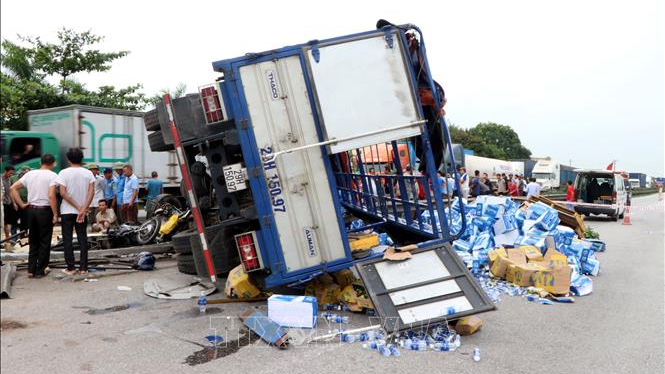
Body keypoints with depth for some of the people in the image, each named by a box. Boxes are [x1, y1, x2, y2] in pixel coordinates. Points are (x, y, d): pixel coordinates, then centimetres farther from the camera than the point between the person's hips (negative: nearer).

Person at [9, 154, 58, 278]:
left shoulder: (30, 173, 7)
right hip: (45, 210, -5)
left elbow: (13, 188, 6)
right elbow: (51, 196, -19)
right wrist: (55, 214, -13)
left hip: (31, 209, 5)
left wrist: (22, 204, 7)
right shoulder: (52, 176, -10)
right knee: (44, 242, 6)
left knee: (33, 241, 16)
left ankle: (31, 270, 18)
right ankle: (40, 271, 9)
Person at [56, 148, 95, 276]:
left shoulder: (64, 173, -6)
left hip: (67, 211, -2)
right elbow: (91, 192, -10)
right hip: (83, 212, 2)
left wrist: (78, 207, -10)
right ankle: (83, 268, 7)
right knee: (83, 239, 7)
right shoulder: (88, 173, 0)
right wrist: (83, 209, -13)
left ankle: (71, 268, 7)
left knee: (68, 240, 5)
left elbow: (63, 193, -13)